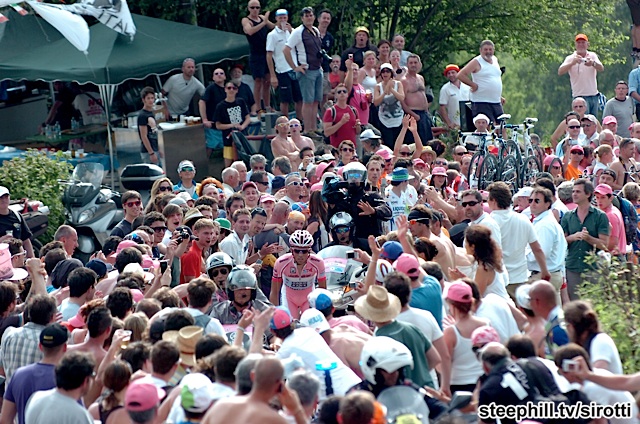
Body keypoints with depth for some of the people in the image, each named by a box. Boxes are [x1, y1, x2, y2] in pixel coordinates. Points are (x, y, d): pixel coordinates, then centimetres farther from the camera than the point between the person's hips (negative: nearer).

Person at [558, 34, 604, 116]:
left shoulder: (592, 56, 8)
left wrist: (593, 63, -33)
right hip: (580, 96, -4)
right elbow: (560, 72, -15)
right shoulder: (570, 58, 0)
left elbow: (601, 68, -9)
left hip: (594, 96, 4)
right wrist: (572, 63, -32)